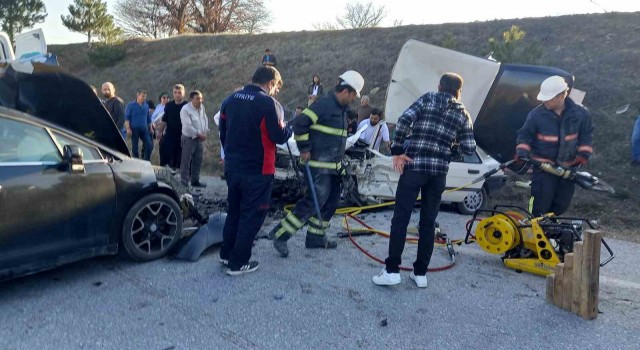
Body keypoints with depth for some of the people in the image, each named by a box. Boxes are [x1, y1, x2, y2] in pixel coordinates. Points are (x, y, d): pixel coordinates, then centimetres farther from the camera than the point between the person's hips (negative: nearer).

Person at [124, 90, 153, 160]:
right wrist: (128, 128, -13)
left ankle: (146, 161, 7)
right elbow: (127, 117, -4)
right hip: (134, 129, -3)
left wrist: (150, 128, 18)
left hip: (144, 129, 4)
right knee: (135, 147, 2)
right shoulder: (131, 105, -1)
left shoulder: (146, 105, 11)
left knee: (150, 145, -6)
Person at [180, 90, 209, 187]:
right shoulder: (185, 109, -15)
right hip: (189, 138, -7)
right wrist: (199, 134, -16)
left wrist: (204, 132, -3)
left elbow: (205, 119, 11)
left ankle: (195, 180, 23)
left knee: (197, 161, 12)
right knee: (186, 161, -2)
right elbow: (188, 126, -20)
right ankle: (184, 182, 6)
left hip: (199, 138, 7)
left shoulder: (201, 107, 6)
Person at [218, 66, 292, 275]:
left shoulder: (230, 99, 8)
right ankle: (238, 262, 10)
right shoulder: (269, 103, -15)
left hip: (232, 167, 7)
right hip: (257, 171, -7)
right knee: (252, 215, 4)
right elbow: (279, 136, -16)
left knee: (234, 211, 21)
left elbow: (223, 131, 15)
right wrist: (289, 128, 5)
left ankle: (226, 254, 30)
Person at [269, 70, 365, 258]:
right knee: (316, 200, -14)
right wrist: (304, 149, -17)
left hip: (333, 166, 10)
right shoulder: (324, 104, -15)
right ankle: (280, 234, -5)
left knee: (331, 201, 12)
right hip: (319, 165, -10)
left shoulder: (341, 109, 16)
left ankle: (316, 237, 23)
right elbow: (300, 123, -22)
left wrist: (340, 163, 23)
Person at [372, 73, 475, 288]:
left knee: (401, 218, 0)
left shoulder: (427, 99, 6)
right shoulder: (462, 114, 12)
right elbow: (469, 149, 8)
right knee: (428, 222, 10)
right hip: (439, 170, 3)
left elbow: (404, 120, -11)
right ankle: (420, 273, 15)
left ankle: (392, 270, -1)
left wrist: (397, 151, -7)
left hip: (414, 165, -3)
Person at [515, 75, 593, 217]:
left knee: (562, 202, 15)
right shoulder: (536, 114, -12)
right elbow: (525, 134, -2)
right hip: (543, 166, -3)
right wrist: (521, 152, -16)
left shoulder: (579, 113, -6)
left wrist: (584, 154, -2)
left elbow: (587, 134, 8)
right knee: (540, 204, -5)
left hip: (568, 166, 3)